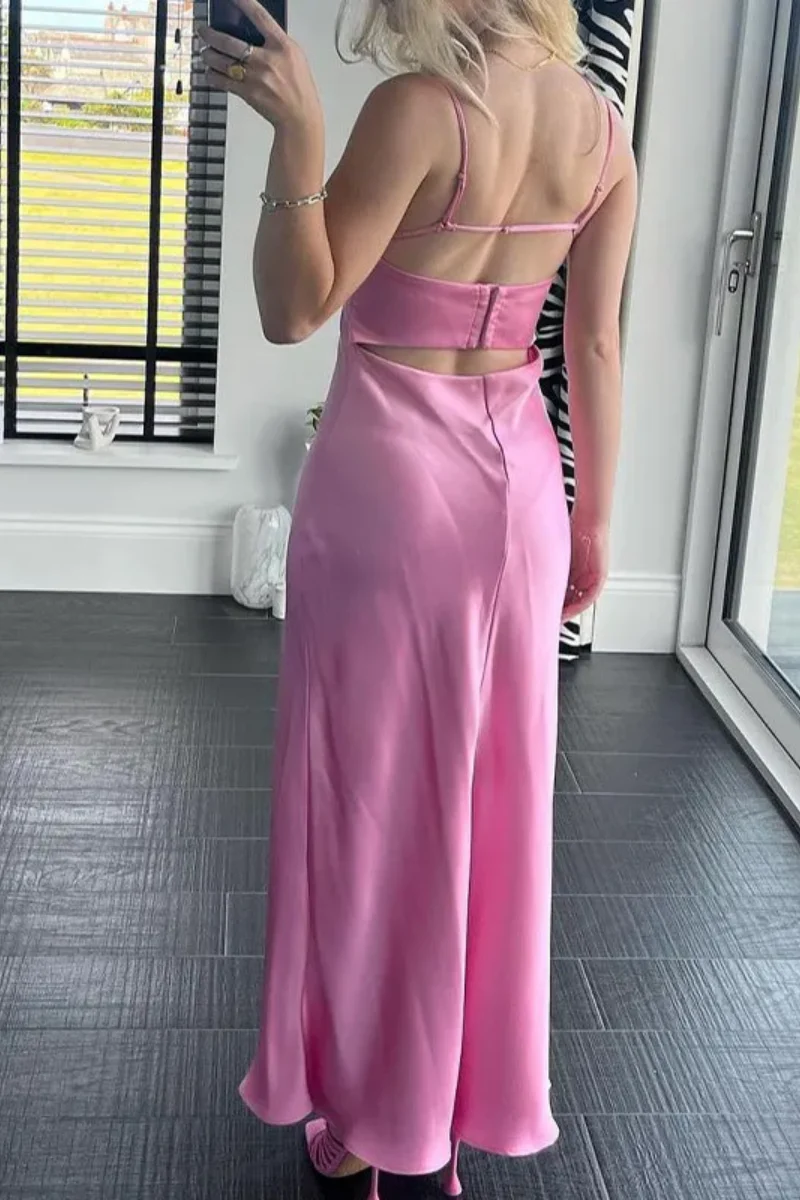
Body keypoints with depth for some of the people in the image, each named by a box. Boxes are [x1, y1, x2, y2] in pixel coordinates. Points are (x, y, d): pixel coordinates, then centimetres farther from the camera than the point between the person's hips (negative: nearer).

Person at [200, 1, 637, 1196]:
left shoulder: (417, 108, -18)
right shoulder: (604, 127, 1)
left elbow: (293, 311, -14)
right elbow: (596, 350, 5)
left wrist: (296, 137, -24)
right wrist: (593, 520, 13)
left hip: (390, 472, -6)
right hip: (517, 476, 6)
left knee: (377, 789, 8)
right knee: (497, 788, 15)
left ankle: (375, 1100, 21)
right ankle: (478, 1080, 30)